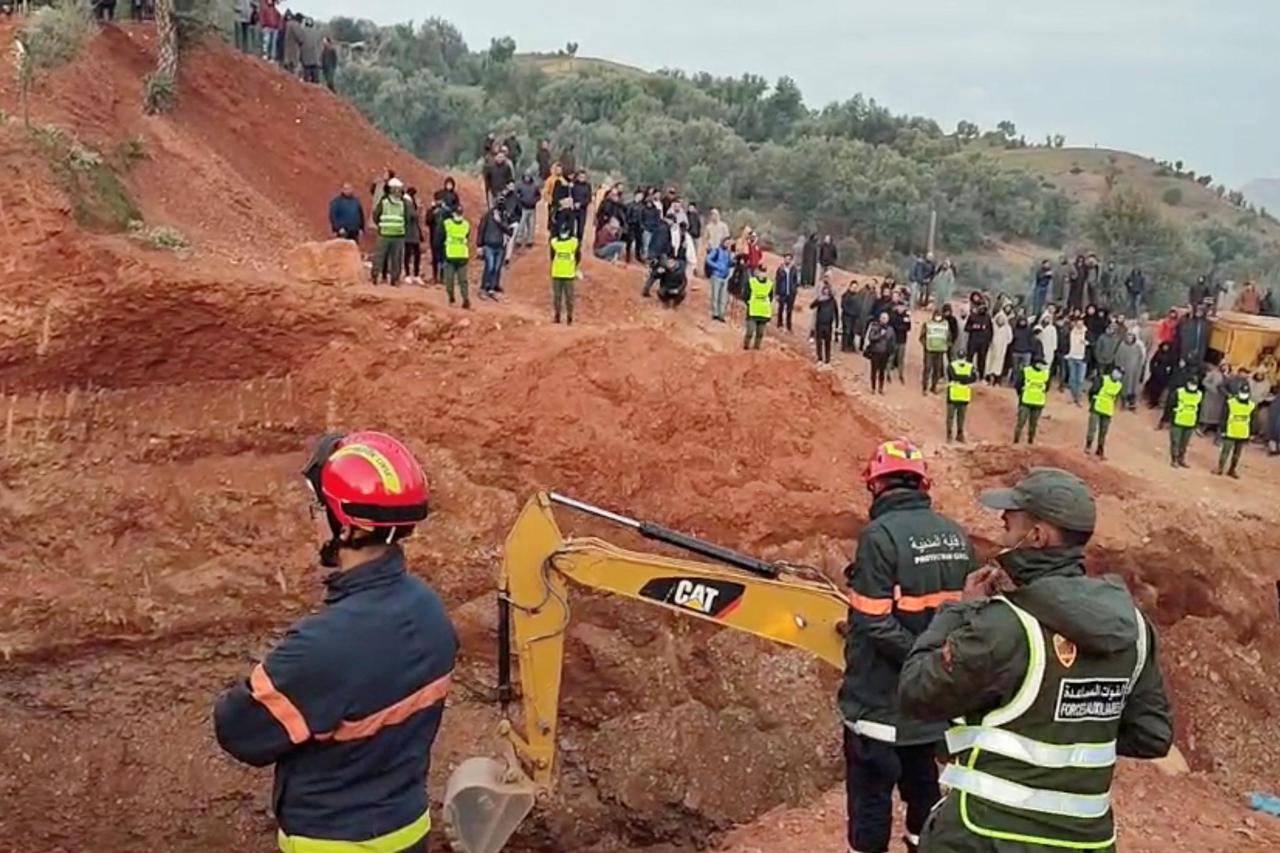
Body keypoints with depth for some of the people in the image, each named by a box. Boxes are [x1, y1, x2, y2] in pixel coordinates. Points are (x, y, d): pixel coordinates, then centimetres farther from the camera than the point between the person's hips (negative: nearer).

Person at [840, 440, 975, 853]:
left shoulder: (880, 535, -19)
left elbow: (876, 623, -22)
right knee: (923, 787, 23)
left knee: (871, 797, 6)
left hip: (882, 702, -6)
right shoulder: (956, 534, 2)